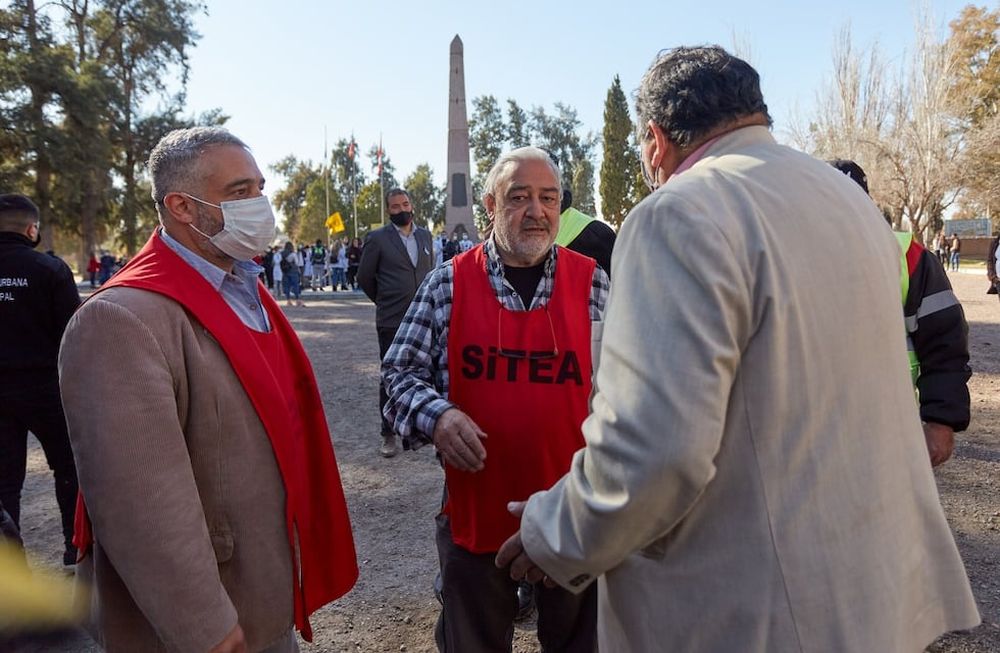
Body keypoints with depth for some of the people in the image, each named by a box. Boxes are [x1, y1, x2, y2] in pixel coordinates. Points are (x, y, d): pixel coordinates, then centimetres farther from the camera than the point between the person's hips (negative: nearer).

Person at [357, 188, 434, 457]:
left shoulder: (425, 235, 10)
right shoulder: (377, 238, -4)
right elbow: (364, 277, 2)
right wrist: (384, 301, 11)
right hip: (392, 323, -4)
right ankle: (389, 435, 14)